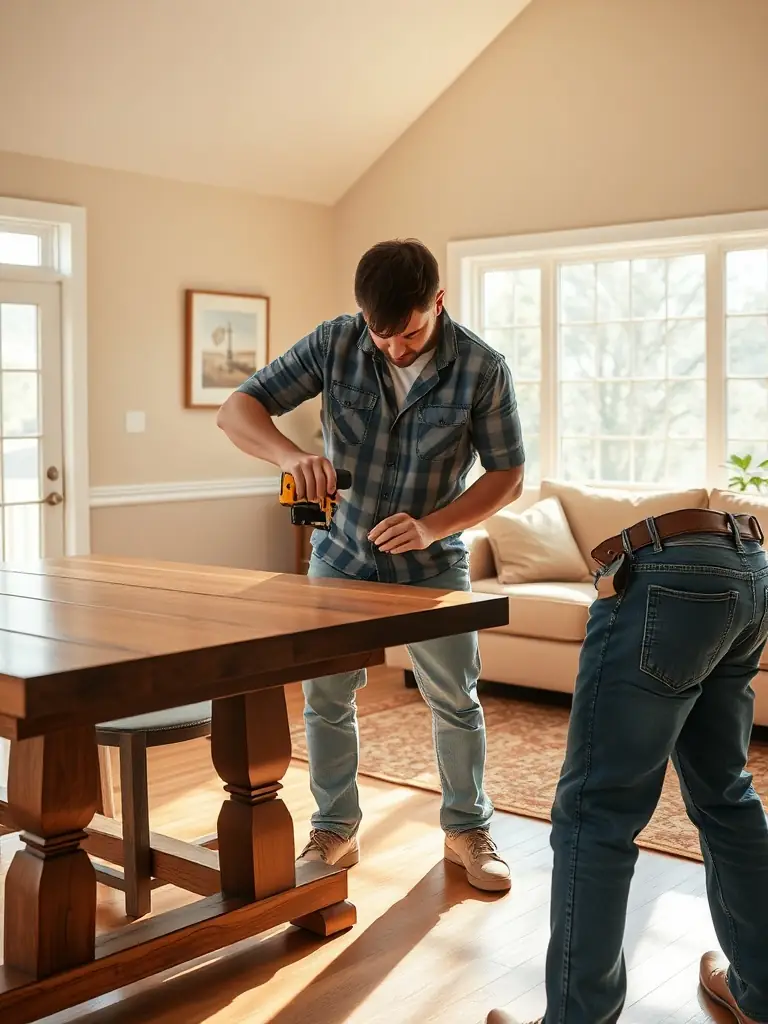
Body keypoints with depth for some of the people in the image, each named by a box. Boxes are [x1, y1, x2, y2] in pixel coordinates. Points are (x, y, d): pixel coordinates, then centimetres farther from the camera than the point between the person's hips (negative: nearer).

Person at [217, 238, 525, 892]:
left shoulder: (483, 368, -18)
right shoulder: (334, 344, -15)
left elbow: (508, 476, -12)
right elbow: (237, 410, -15)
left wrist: (433, 526, -27)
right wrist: (290, 454, -37)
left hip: (433, 562, -1)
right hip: (341, 553, 1)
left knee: (455, 702, 8)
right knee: (326, 698, 7)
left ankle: (468, 831, 28)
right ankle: (335, 831, 25)